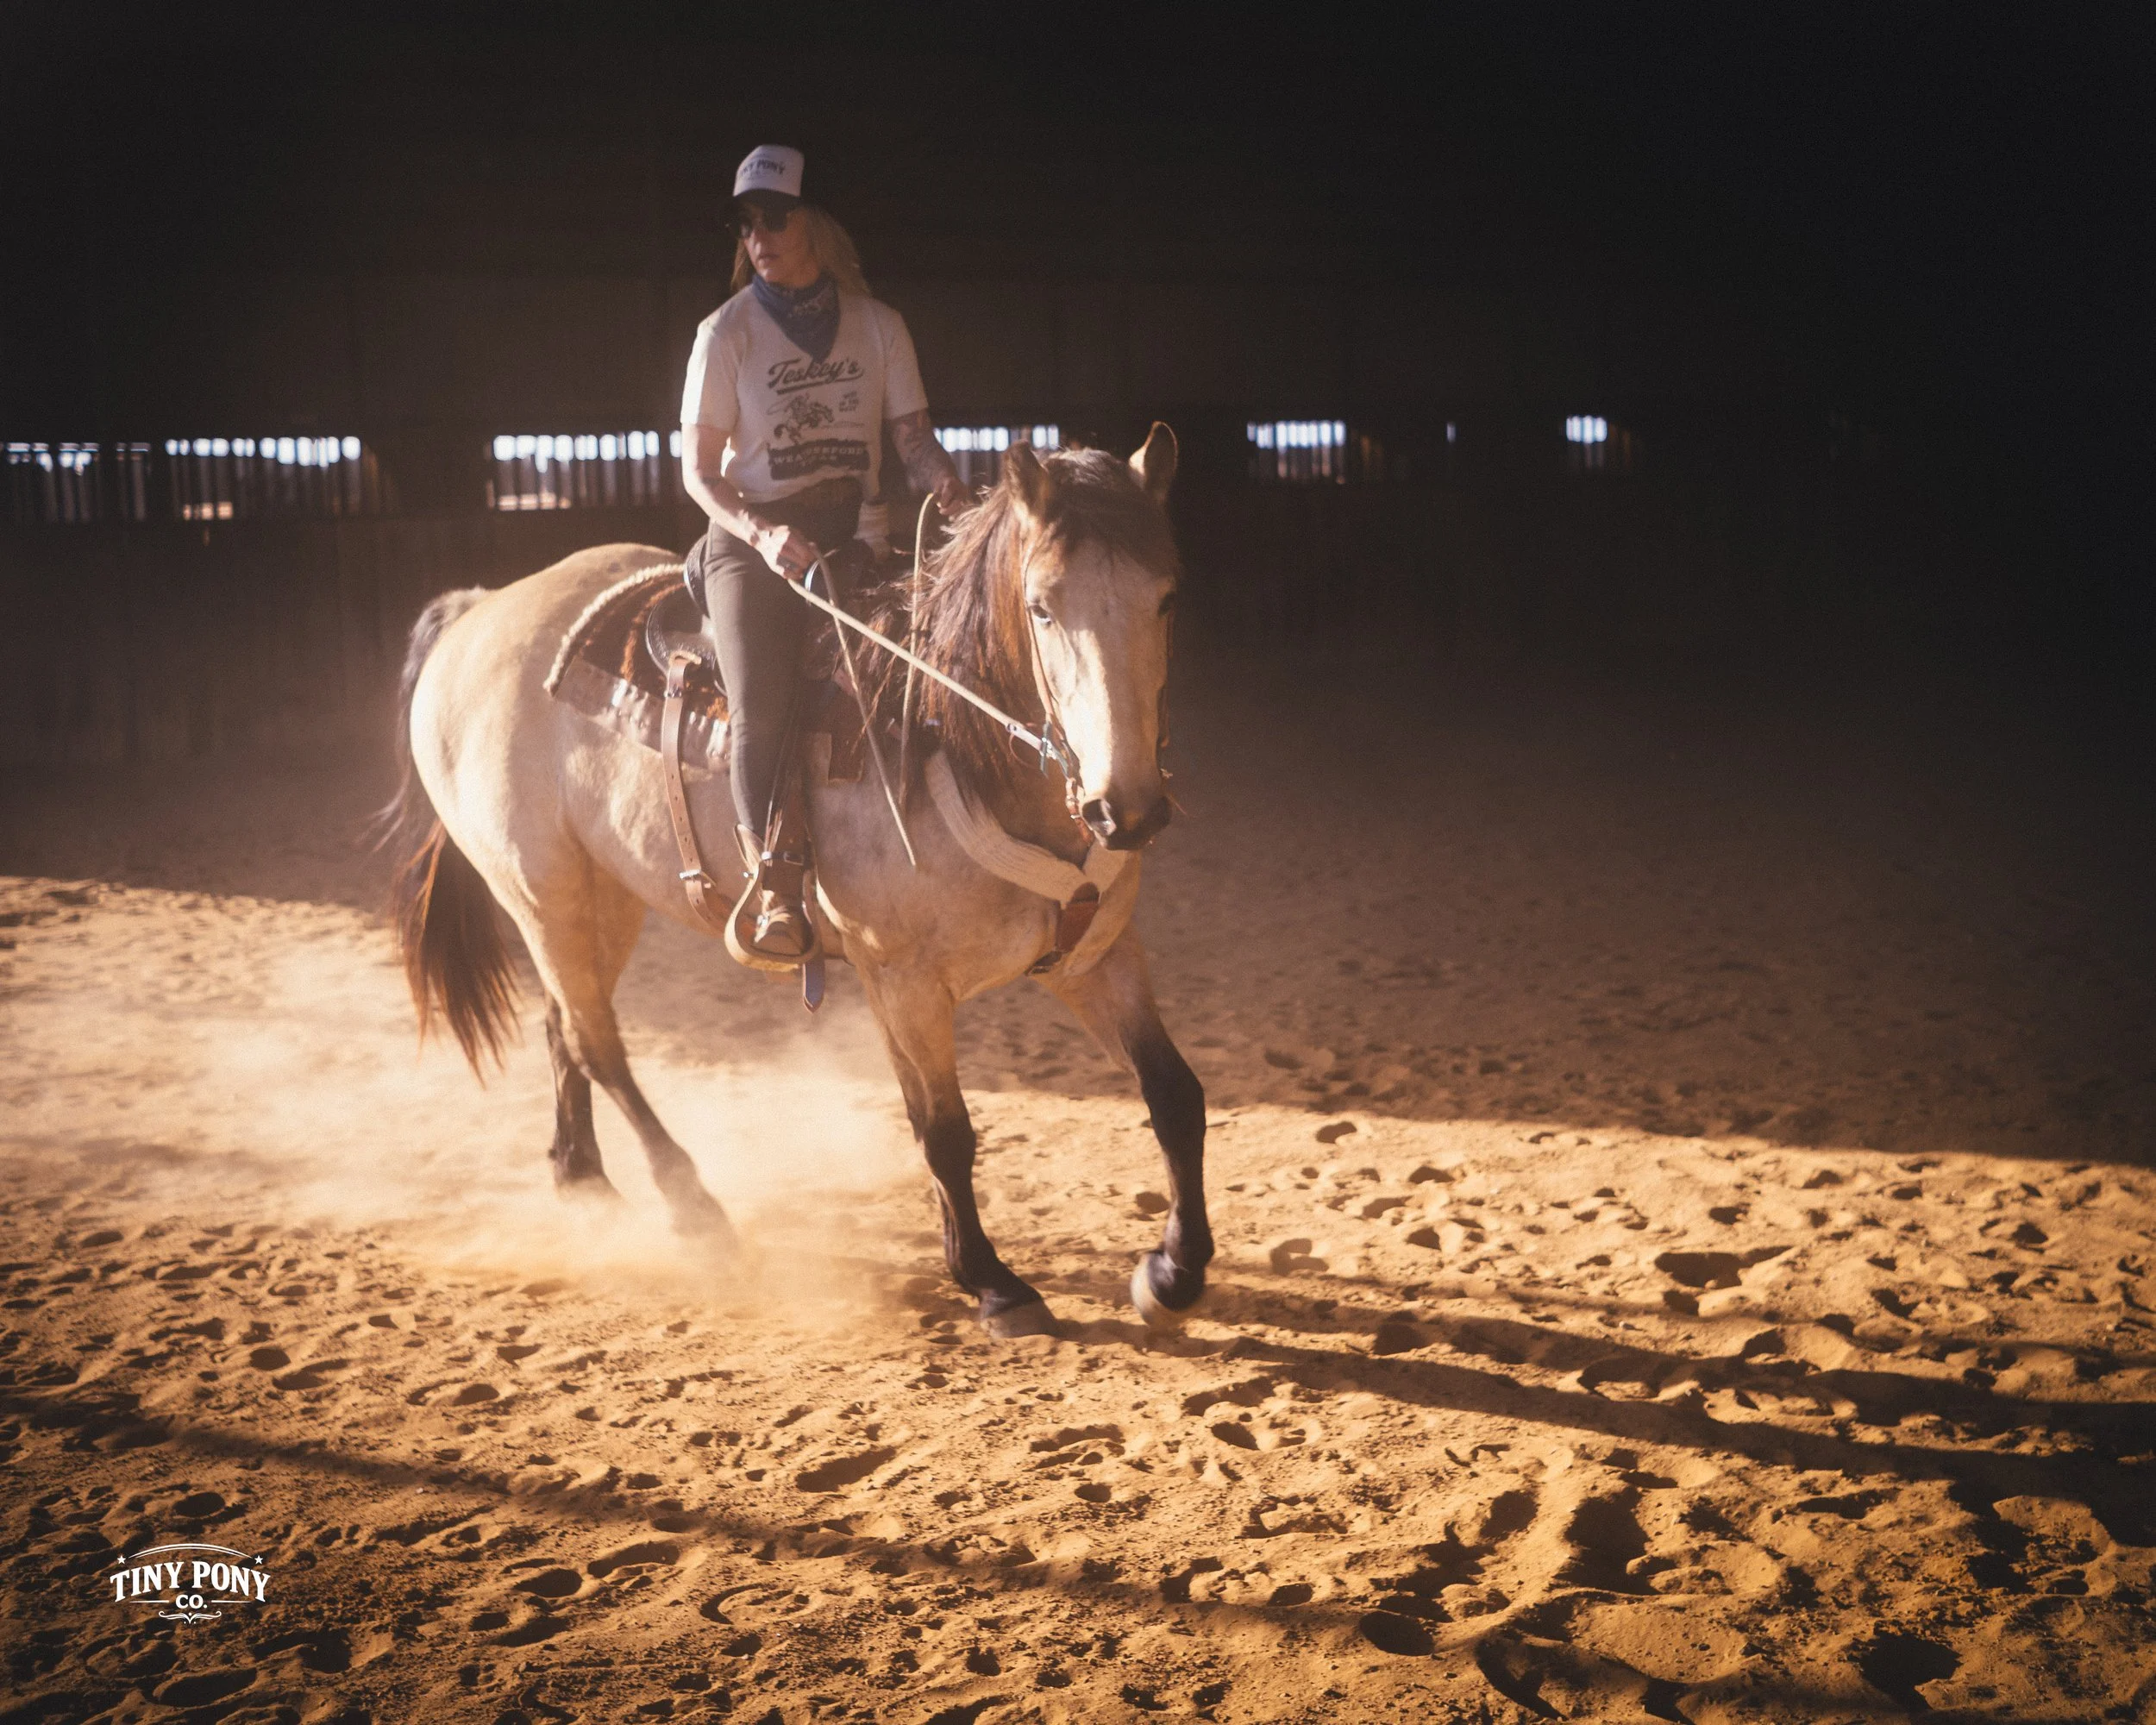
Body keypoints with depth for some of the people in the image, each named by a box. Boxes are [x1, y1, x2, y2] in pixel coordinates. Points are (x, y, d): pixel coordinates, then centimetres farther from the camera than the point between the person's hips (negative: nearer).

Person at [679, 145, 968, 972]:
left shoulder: (879, 325, 10)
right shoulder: (728, 333, 3)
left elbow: (913, 434, 10)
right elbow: (698, 470, 1)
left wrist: (943, 480, -15)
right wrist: (762, 533, -18)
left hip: (856, 532, 2)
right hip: (752, 538, -2)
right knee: (761, 702, -27)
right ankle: (776, 888, -28)